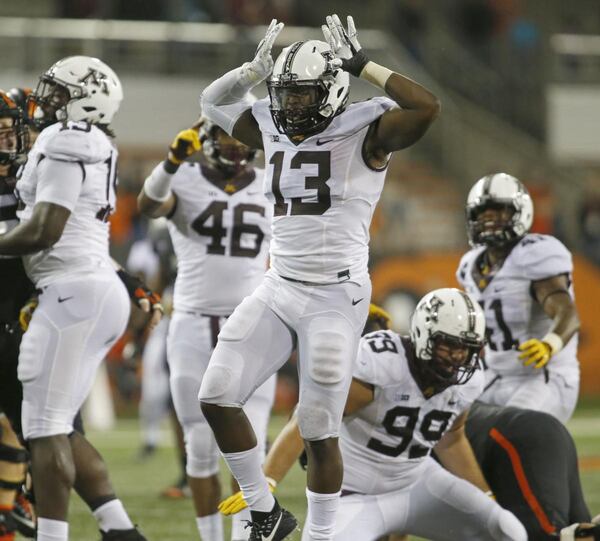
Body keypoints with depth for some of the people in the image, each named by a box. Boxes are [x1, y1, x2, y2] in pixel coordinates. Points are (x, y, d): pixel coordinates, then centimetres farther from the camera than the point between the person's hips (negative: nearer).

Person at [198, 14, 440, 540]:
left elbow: (427, 106, -27)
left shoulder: (365, 132, -10)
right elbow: (215, 101, 21)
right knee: (216, 397, -1)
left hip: (335, 297, -6)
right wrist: (260, 66, 4)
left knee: (319, 432, -1)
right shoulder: (275, 131, 7)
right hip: (278, 289, 6)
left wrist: (363, 65, -20)